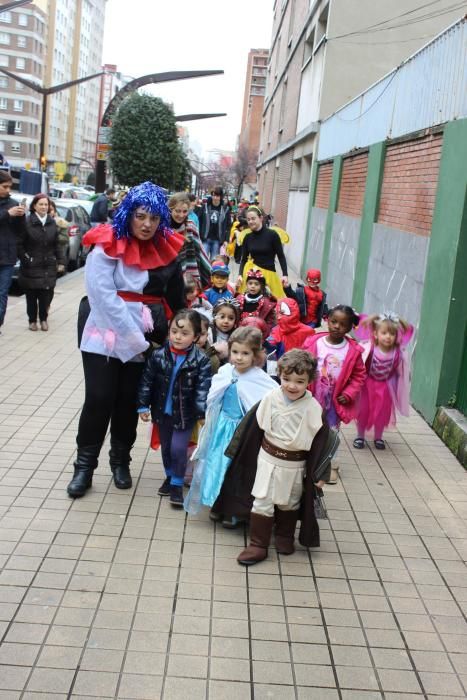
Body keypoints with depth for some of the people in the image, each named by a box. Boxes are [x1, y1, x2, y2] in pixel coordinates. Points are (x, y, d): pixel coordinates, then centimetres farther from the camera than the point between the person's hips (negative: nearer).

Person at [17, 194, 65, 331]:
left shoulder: (52, 223, 7)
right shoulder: (27, 222, -8)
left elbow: (57, 244, 10)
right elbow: (19, 244, -5)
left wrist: (61, 261, 4)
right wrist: (25, 259, -10)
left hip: (48, 266, 3)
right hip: (31, 267, -3)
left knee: (46, 294, 1)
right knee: (31, 296, 2)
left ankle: (43, 319, 17)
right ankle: (32, 320, 16)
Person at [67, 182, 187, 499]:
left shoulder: (167, 250, 2)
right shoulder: (107, 246, -11)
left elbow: (175, 299, 12)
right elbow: (104, 296, -18)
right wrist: (135, 338, -19)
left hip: (144, 339, 4)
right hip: (104, 336, -3)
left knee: (129, 401, 11)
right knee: (99, 399, -5)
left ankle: (120, 460, 28)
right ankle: (85, 465, 10)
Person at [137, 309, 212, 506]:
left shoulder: (201, 360, -15)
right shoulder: (158, 355, -10)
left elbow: (203, 388, -16)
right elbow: (147, 381, -2)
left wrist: (203, 413, -24)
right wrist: (143, 405, -2)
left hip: (185, 414, -3)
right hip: (162, 411, 3)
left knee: (178, 448, -6)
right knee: (166, 447, 18)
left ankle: (177, 484, 15)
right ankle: (170, 477, 40)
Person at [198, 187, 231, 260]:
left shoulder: (225, 209, 3)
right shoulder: (205, 207, 2)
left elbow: (228, 226, 4)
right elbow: (199, 222, 3)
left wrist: (226, 240, -3)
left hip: (217, 240, 1)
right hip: (205, 239, -1)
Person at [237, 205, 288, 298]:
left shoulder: (272, 235, -10)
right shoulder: (247, 237, 2)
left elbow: (281, 256, -5)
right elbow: (244, 259, 7)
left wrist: (285, 275, -14)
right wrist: (240, 274, -8)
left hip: (268, 273, -3)